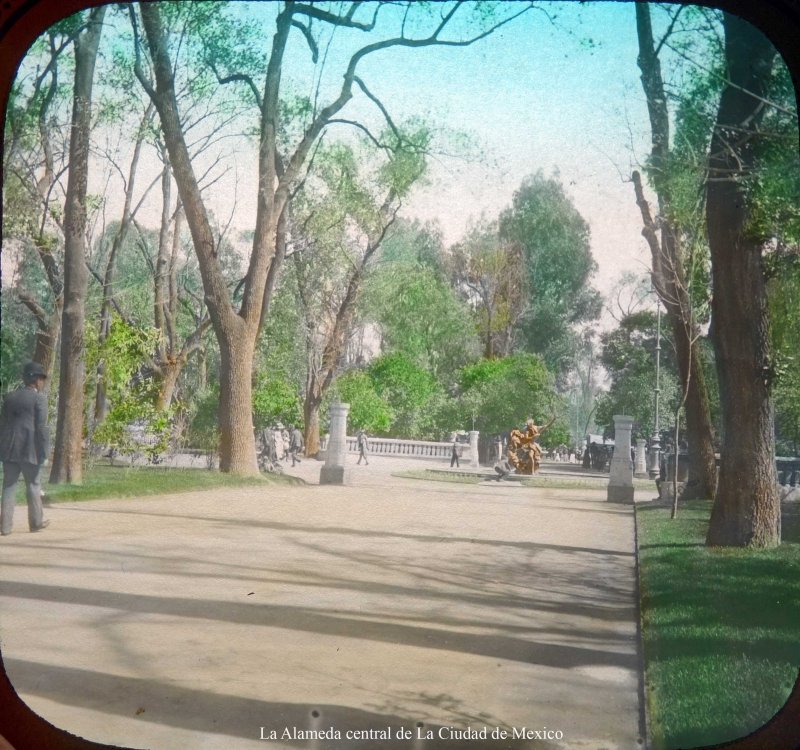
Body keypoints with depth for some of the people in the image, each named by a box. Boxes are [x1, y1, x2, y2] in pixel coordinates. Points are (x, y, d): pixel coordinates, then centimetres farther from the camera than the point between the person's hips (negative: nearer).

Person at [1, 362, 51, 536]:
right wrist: (44, 453, -8)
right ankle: (36, 522, 18)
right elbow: (41, 427, -12)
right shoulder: (39, 398, -6)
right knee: (33, 485, 8)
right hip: (29, 449, -5)